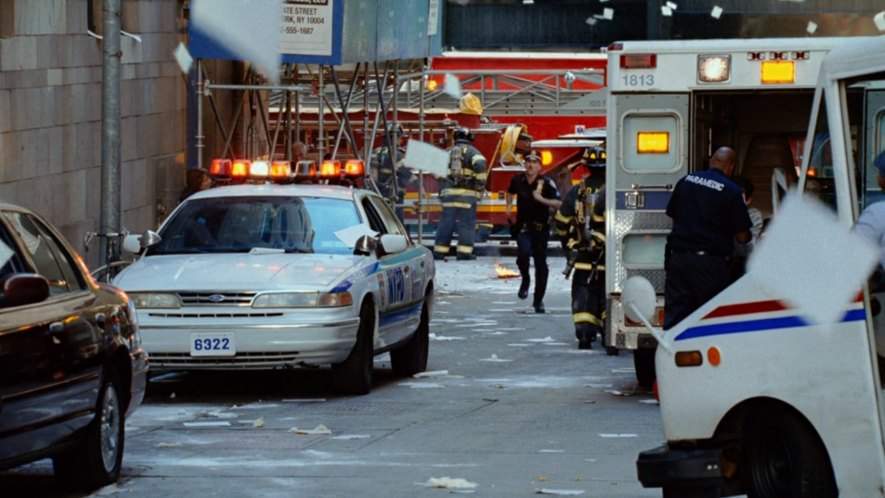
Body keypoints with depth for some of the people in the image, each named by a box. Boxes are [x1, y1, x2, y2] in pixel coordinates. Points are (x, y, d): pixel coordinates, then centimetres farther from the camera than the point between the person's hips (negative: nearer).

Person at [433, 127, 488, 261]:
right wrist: (480, 186, -8)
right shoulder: (472, 152, 3)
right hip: (467, 193, -4)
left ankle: (439, 251, 6)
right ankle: (464, 252, -5)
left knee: (446, 223, 6)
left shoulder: (448, 152, 16)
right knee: (467, 223, -1)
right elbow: (480, 165, -16)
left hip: (448, 192, 4)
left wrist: (440, 192, 19)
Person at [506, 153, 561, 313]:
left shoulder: (546, 183, -9)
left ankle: (538, 300, 14)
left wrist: (542, 199, -25)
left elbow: (558, 204, -15)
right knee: (523, 253, -26)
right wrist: (508, 206, 11)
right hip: (523, 226, 1)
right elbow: (511, 193, 25)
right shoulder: (518, 180, 1)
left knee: (541, 264, 1)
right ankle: (525, 279, 4)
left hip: (540, 228, -1)